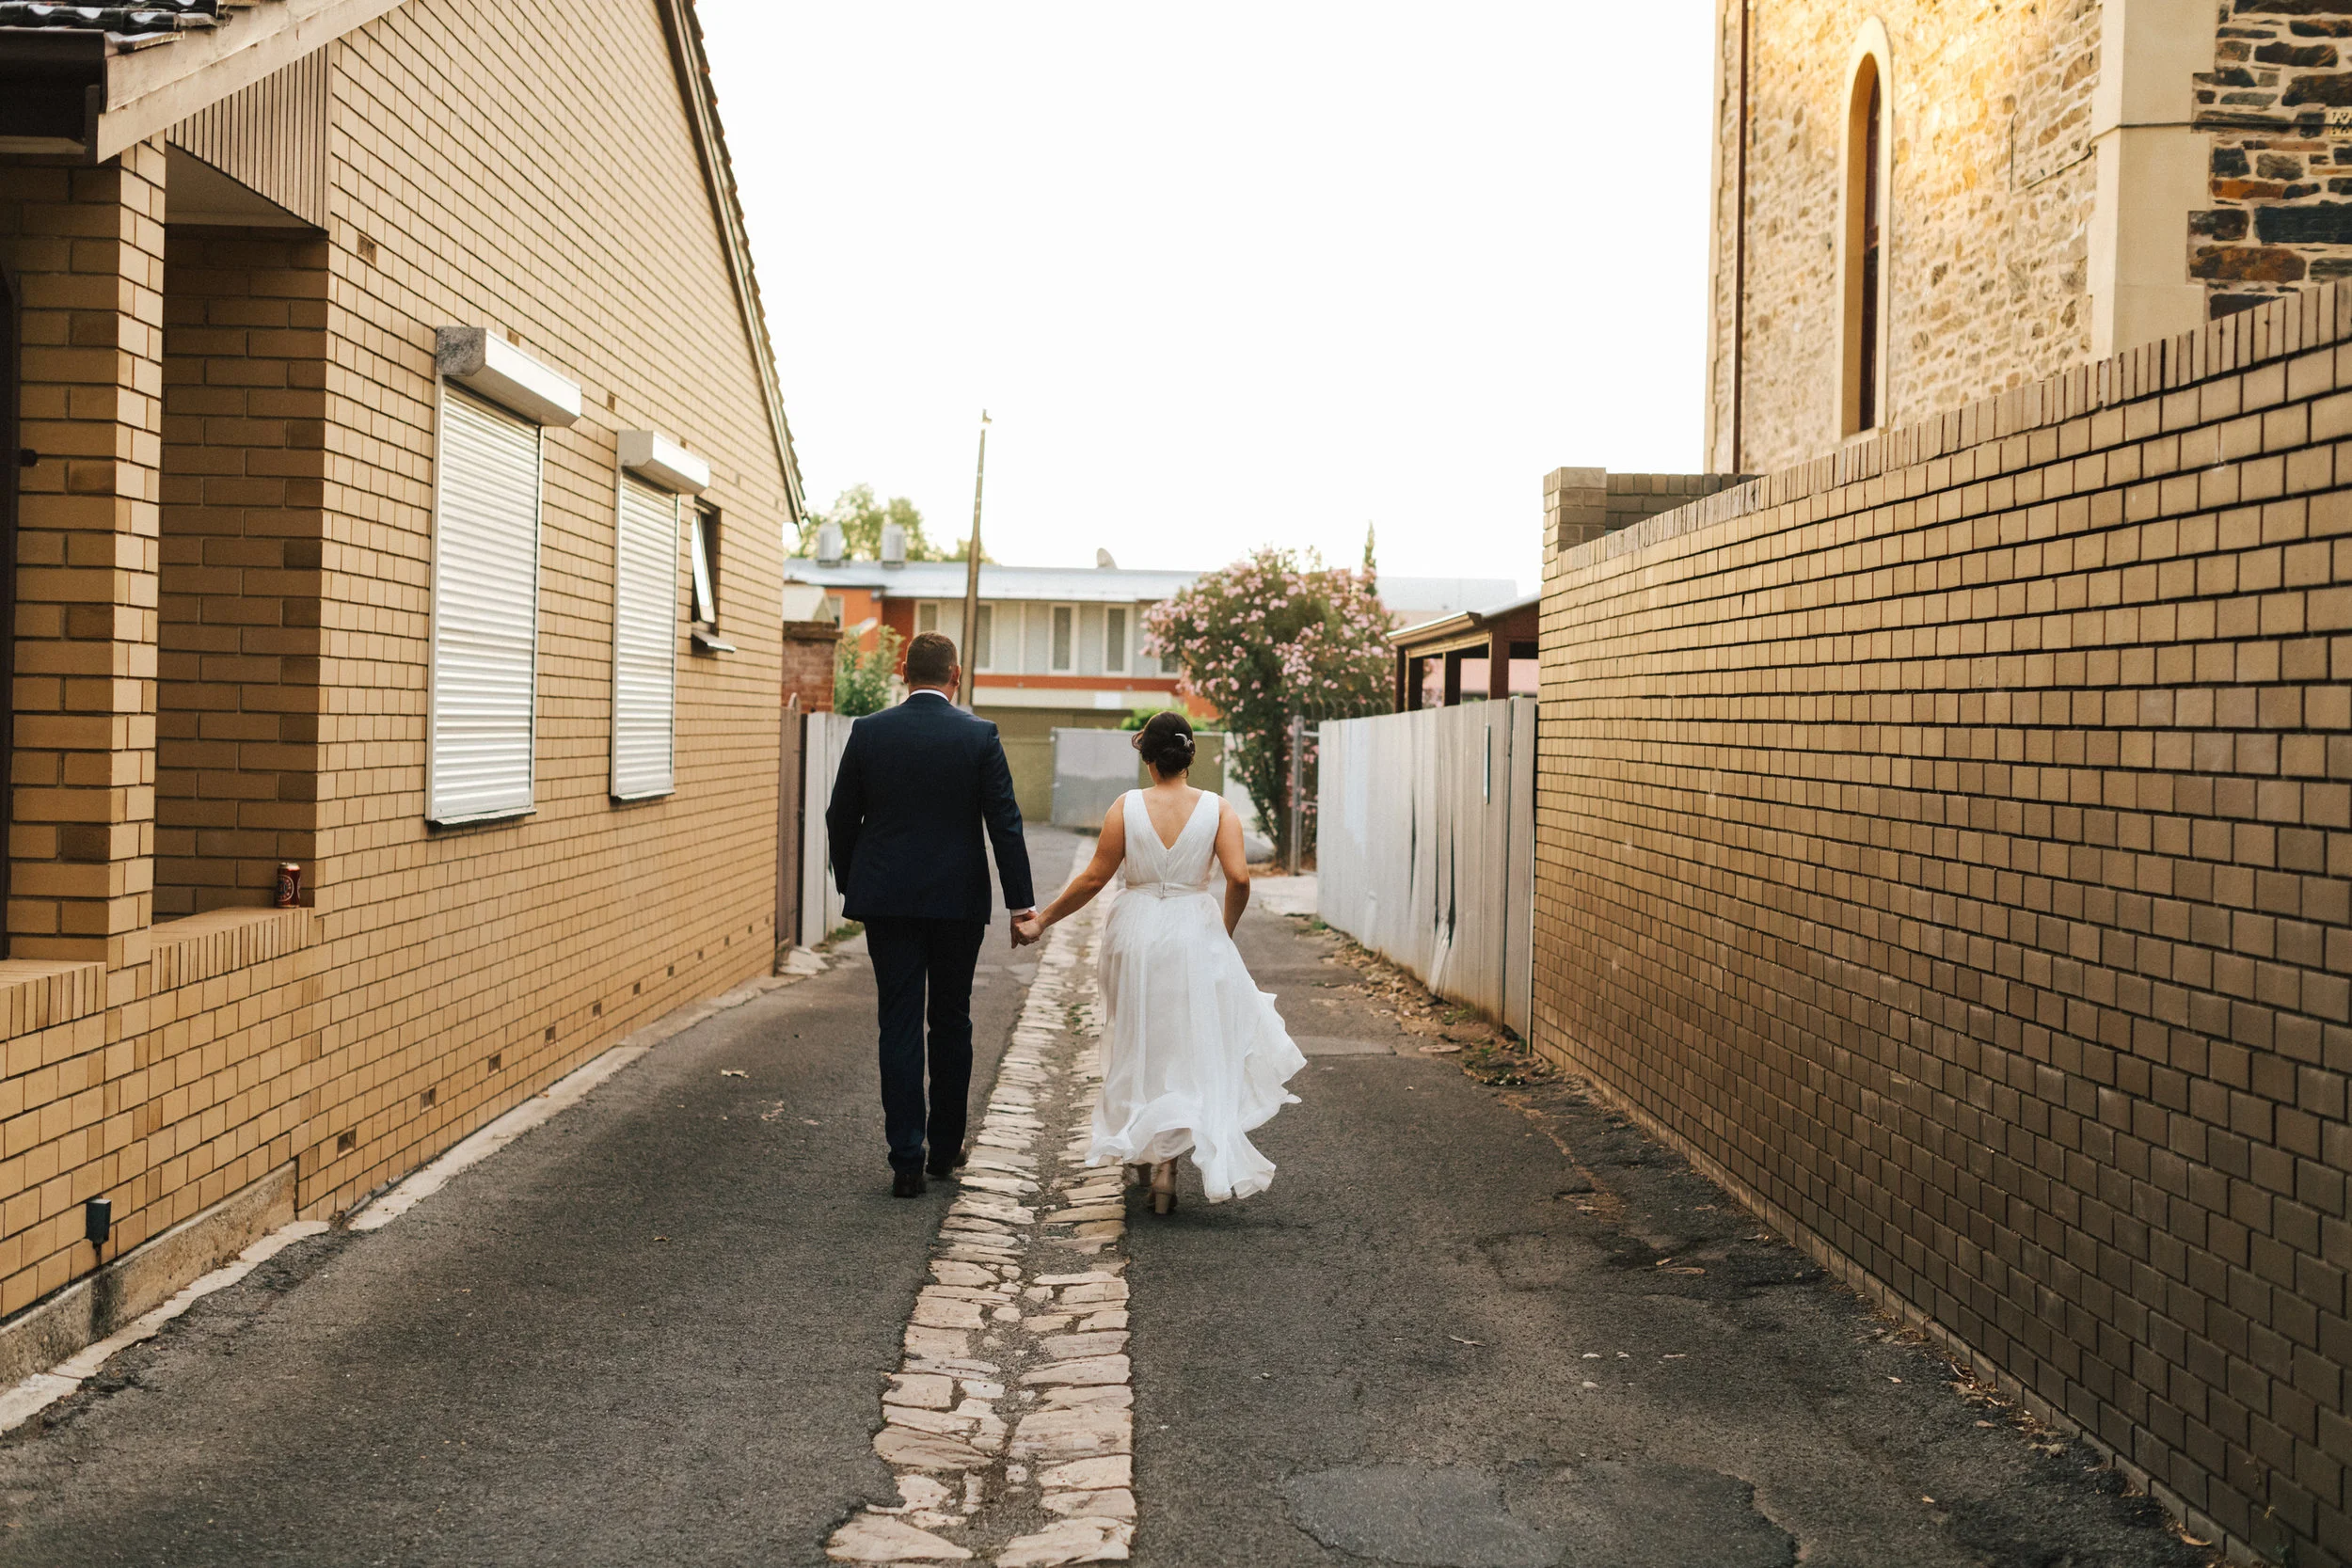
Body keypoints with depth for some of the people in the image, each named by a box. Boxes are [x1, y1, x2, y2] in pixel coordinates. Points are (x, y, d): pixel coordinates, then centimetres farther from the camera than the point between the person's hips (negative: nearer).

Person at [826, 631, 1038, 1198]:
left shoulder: (868, 732, -1)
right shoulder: (979, 735, -5)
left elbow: (840, 819, 4)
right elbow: (1005, 824, -6)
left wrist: (849, 886, 17)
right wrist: (1021, 902, -2)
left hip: (886, 899, 1)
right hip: (958, 898, 0)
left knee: (899, 1025, 3)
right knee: (951, 1023, 13)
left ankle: (906, 1160, -1)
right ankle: (945, 1147, 23)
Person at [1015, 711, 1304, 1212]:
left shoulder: (1127, 806, -6)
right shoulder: (1217, 809, -5)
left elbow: (1094, 878, -5)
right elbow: (1239, 877, -14)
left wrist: (1043, 920, 6)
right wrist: (1227, 928, 5)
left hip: (1136, 935, 1)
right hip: (1195, 935, 0)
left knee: (1143, 1047, 15)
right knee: (1194, 1046, 9)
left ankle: (1153, 1155, 21)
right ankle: (1168, 1163, 0)